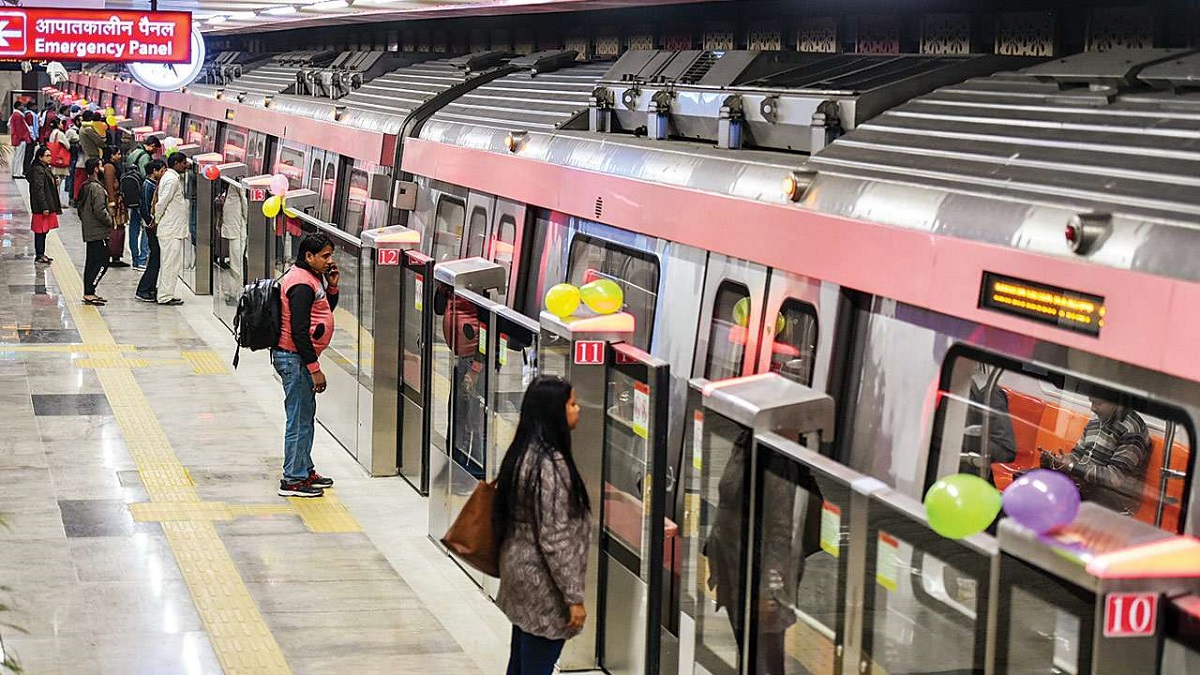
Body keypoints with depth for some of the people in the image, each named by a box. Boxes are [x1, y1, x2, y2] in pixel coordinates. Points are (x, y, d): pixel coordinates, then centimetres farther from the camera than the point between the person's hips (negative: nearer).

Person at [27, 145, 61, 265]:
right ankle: (39, 256, 0)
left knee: (44, 230, 14)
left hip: (48, 206, 10)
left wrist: (54, 184, 10)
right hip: (41, 207, -10)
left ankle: (41, 254, 21)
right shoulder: (38, 170, -17)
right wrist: (44, 208, -22)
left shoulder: (45, 168, 16)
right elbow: (38, 190, -21)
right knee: (40, 231, -5)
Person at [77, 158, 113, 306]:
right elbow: (99, 210, -23)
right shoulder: (96, 188, -17)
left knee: (91, 263, 13)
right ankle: (89, 293, -11)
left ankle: (88, 292, 17)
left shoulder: (85, 186, 14)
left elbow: (80, 208, 21)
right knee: (102, 263, -8)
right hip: (99, 232, -10)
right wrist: (110, 221, -7)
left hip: (88, 231, 10)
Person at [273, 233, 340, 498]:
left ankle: (305, 470, 28)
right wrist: (315, 368, -22)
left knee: (306, 416, 18)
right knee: (299, 420, -4)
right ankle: (292, 480, 2)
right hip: (295, 358, -11)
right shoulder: (302, 285, -21)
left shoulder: (313, 278, 11)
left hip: (298, 356, 11)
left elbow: (326, 310, 22)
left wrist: (332, 287, 4)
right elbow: (299, 331, -24)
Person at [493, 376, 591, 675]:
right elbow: (555, 540, -23)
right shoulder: (550, 465, -24)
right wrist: (574, 597, -18)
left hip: (519, 569, 10)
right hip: (542, 584, -10)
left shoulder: (524, 452, 4)